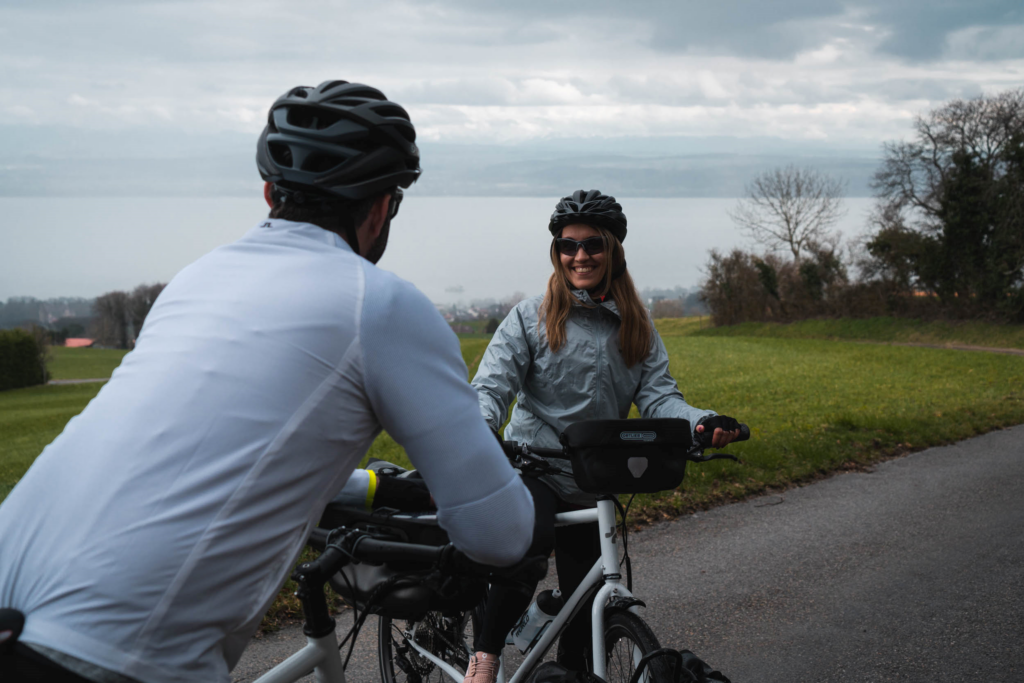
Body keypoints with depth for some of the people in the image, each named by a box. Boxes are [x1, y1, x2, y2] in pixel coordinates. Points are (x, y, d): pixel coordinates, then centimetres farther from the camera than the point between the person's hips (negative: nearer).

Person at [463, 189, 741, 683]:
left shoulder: (637, 329, 8)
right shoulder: (532, 317, -3)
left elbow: (657, 394, -2)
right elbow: (492, 384, -10)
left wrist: (702, 422, -24)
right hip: (531, 470, -4)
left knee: (584, 603, 11)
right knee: (532, 538, -35)